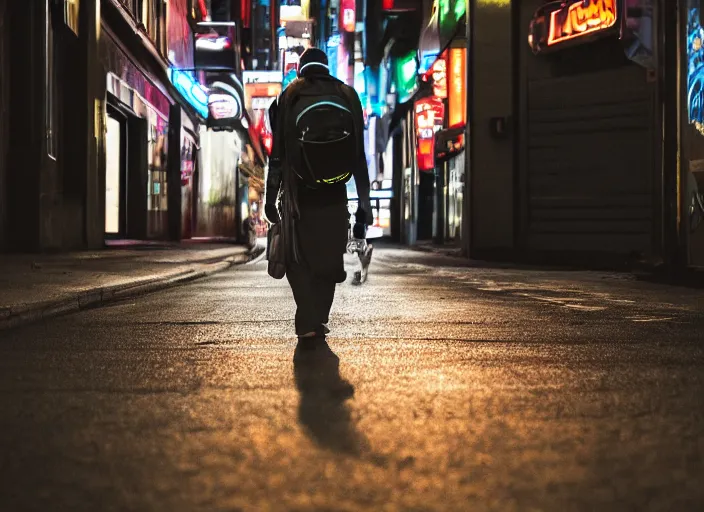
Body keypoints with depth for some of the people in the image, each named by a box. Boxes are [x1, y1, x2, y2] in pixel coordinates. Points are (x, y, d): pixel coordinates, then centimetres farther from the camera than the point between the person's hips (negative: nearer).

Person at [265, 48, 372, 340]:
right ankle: (318, 319, 14)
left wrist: (270, 197, 2)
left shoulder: (288, 99, 1)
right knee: (329, 257, 14)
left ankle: (308, 323, -7)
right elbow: (359, 157, 4)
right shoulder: (347, 97, 6)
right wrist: (364, 203, 7)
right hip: (334, 195, 1)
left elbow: (277, 154, -3)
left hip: (298, 194, -1)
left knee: (298, 258, 6)